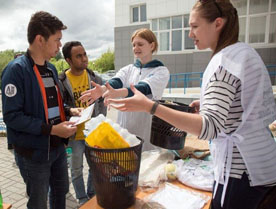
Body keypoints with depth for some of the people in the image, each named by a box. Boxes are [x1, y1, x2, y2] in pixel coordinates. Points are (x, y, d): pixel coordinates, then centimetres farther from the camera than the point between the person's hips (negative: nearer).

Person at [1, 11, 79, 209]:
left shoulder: (51, 68, 6)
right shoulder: (16, 69, -19)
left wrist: (69, 110, -2)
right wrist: (51, 129, -26)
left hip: (58, 147, 7)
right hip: (34, 152, -7)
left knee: (61, 191, 25)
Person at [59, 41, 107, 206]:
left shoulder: (95, 78, -1)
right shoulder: (61, 81, -11)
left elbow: (102, 102, 6)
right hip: (75, 134, -3)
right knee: (77, 169, 14)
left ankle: (93, 194, 42)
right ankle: (82, 199, 37)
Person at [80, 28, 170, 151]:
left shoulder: (161, 71, -3)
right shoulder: (128, 69, 9)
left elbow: (144, 89, -22)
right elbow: (116, 81, -11)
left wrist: (116, 93, -39)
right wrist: (102, 89, -34)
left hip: (146, 131, -3)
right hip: (123, 129, 4)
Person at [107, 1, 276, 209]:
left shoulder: (225, 62, -21)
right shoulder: (247, 52, 8)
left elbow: (209, 127, -31)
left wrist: (149, 106, -36)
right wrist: (209, 105, 9)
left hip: (239, 171, -9)